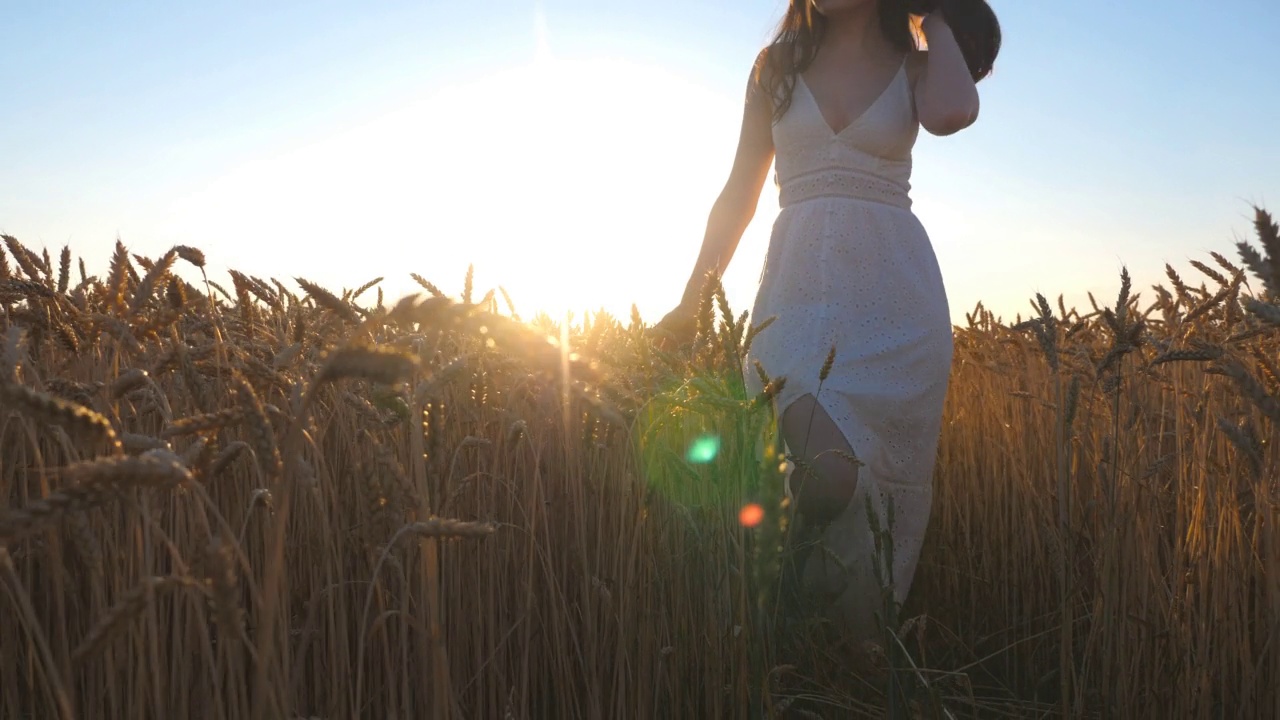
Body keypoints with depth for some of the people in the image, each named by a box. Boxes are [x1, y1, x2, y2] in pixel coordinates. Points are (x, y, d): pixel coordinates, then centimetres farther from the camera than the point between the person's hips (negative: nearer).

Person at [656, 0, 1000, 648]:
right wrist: (691, 302, 10)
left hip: (894, 294, 0)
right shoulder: (777, 65, 16)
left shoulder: (913, 64, 11)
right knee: (823, 479, -16)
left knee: (877, 481, -2)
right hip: (796, 288, 1)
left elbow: (951, 113, -16)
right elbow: (739, 195, 15)